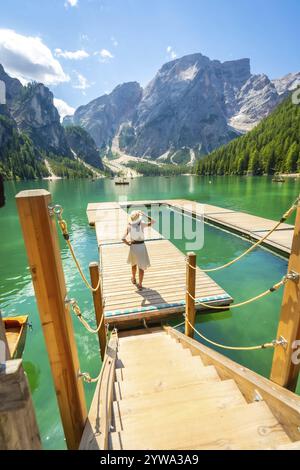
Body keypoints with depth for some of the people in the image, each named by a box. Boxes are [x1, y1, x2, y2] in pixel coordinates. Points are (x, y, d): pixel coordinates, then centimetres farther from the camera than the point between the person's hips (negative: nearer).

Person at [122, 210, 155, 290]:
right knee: (141, 266, 8)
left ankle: (134, 279, 46)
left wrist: (129, 244, 5)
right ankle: (140, 284, 11)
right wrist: (144, 215, -6)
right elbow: (153, 222, -2)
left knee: (134, 263, 26)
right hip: (141, 246, -3)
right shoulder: (142, 224, -14)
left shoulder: (129, 226, -8)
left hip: (133, 247, 3)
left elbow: (123, 238, -12)